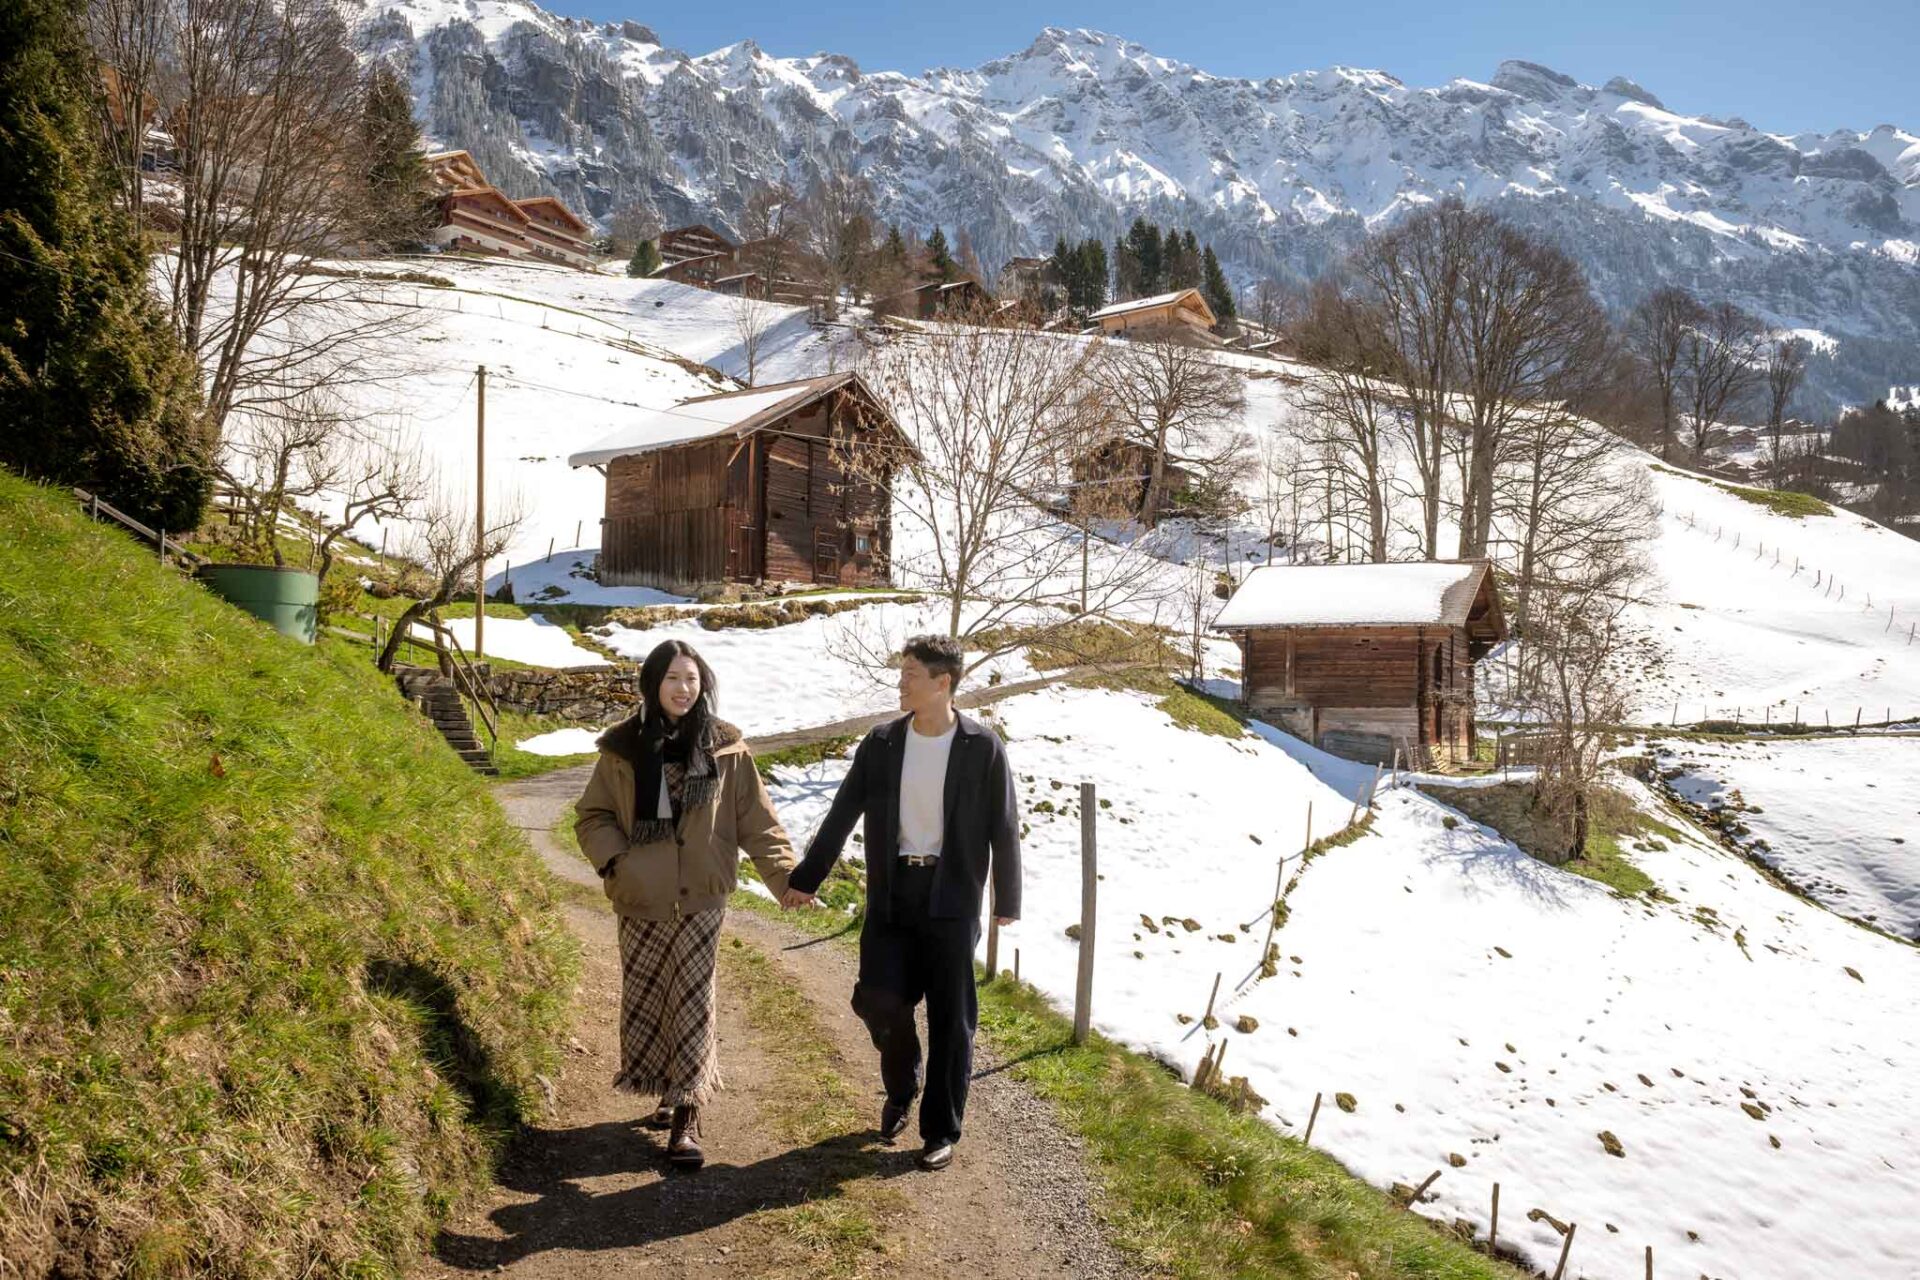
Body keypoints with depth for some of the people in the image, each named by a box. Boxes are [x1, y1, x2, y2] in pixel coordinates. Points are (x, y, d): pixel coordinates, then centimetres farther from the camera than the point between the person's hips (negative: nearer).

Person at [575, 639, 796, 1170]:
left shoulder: (724, 748, -2)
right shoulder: (623, 747, -1)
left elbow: (756, 820, 0)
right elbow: (592, 816, 6)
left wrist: (785, 875, -11)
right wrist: (614, 861, -12)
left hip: (700, 901, -2)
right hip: (641, 903, 2)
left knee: (693, 1003, -3)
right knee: (646, 1001, 10)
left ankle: (686, 1117, 2)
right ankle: (671, 1094, 30)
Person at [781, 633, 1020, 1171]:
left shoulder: (982, 747, -6)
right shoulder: (880, 744, 3)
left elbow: (1004, 828, 0)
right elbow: (842, 816, 9)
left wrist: (1007, 900, 4)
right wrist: (805, 879, 11)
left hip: (951, 900, -2)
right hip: (892, 896, 3)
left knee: (950, 1018, 2)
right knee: (878, 999, -6)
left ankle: (941, 1131, 17)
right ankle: (900, 1089, 25)